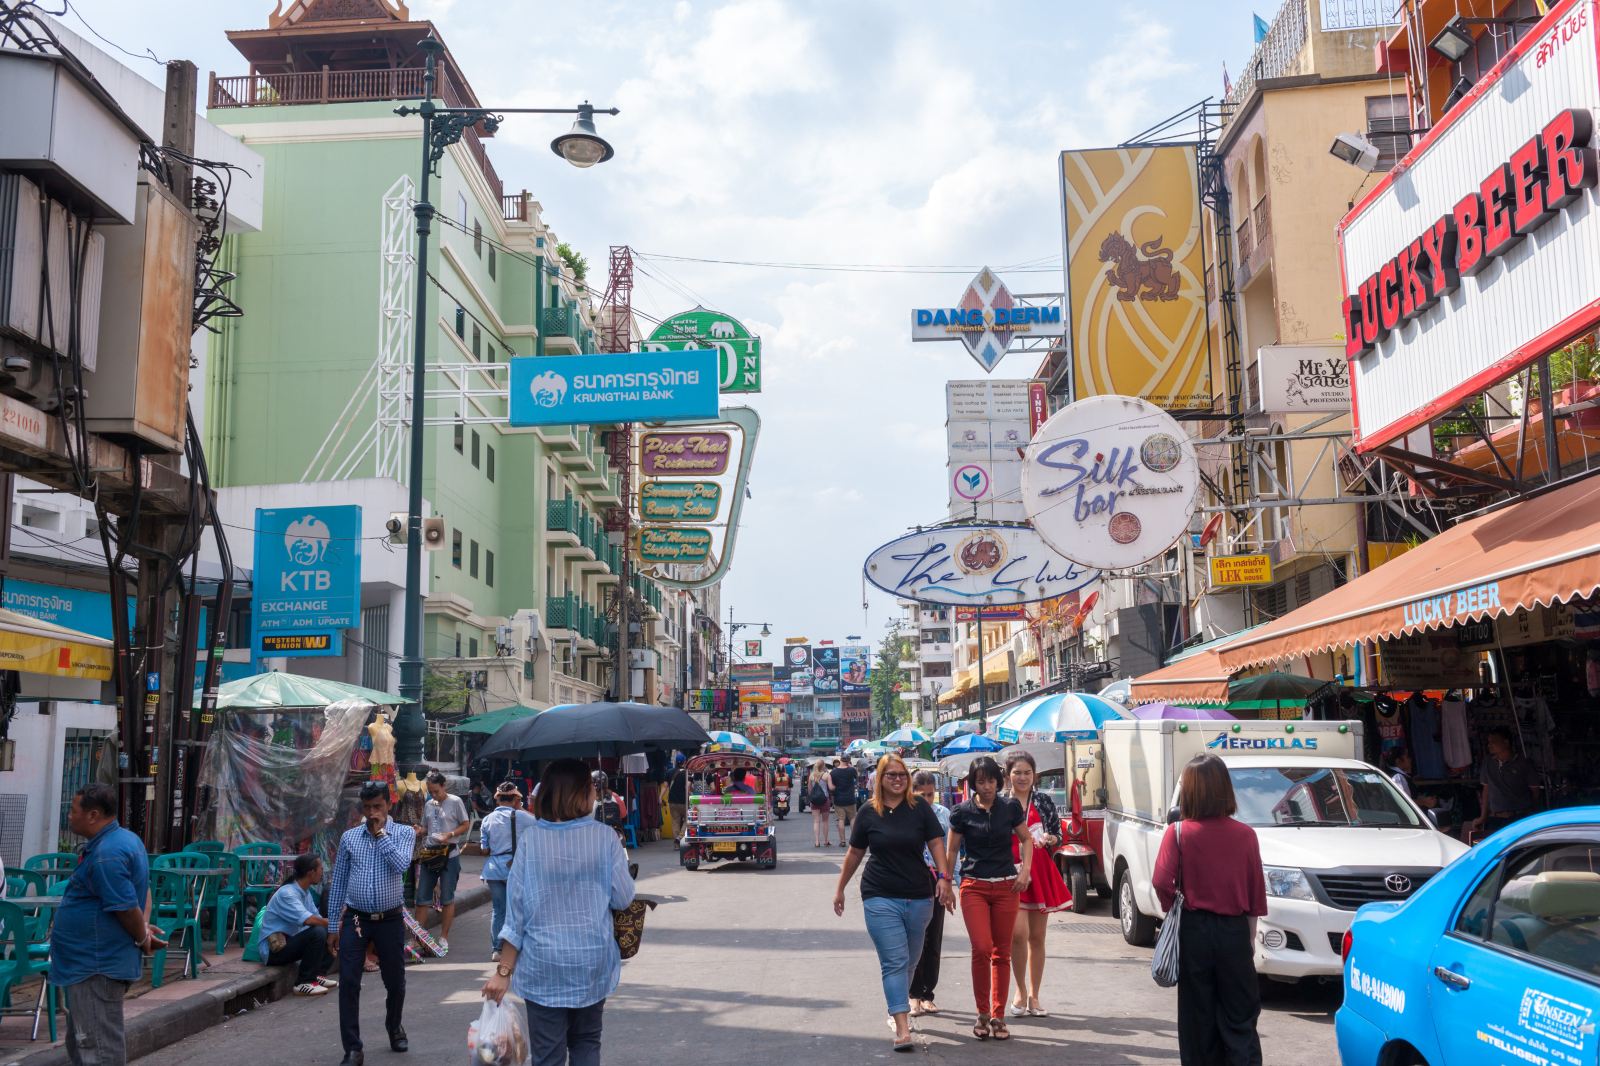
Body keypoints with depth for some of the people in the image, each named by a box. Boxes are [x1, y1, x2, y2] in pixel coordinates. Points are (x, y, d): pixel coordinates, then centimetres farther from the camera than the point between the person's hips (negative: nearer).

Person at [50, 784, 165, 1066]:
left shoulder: (105, 855, -24)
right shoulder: (125, 839, 10)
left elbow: (127, 907, -24)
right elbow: (143, 889, 18)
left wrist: (142, 938, -7)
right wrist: (143, 932, 6)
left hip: (95, 967, -11)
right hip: (91, 963, 11)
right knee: (81, 1043, 21)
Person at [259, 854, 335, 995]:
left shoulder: (305, 892, 8)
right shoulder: (287, 893, -22)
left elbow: (317, 918, 5)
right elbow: (308, 919, -33)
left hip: (291, 941, 10)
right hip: (274, 949, -10)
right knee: (318, 932, -28)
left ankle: (318, 975, 4)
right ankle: (304, 983, -19)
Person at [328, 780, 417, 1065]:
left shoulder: (404, 833, -1)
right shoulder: (349, 837, 3)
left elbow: (401, 865, -21)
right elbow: (338, 883, 6)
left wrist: (380, 832, -15)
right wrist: (333, 926, 5)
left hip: (390, 920, -1)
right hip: (355, 919, 1)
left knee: (395, 981, 11)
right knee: (348, 983, -5)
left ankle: (394, 1027, 38)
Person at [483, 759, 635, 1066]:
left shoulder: (530, 841, -6)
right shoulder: (605, 837, -8)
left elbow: (516, 910, -6)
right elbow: (623, 899, -4)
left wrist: (504, 971, 0)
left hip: (543, 966, 0)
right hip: (592, 962, 1)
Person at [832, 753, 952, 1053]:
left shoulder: (920, 808, 1)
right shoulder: (869, 812, 1)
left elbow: (936, 843, 2)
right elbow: (855, 853, 10)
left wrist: (943, 876, -13)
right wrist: (840, 888, 16)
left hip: (919, 898, 2)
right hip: (880, 898, -2)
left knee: (909, 961, 12)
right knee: (894, 962, -8)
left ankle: (897, 1008, 33)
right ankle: (902, 1028, -12)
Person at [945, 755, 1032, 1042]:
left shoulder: (1010, 807, 1)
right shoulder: (962, 813, -2)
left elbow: (1026, 839, 14)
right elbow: (951, 850, 6)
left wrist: (1025, 870, 0)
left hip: (1006, 887, 2)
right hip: (974, 886, -2)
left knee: (1002, 953, 5)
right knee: (981, 949, -14)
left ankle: (998, 1017, 16)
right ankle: (982, 1014, 2)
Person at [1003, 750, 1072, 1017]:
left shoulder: (1045, 802, 8)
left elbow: (1058, 834, 12)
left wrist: (1049, 839, -10)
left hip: (1041, 873, 3)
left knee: (1037, 937, 8)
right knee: (1019, 933, -15)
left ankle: (1033, 996, 21)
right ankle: (1021, 991, 5)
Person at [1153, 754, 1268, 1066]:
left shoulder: (1178, 833, -9)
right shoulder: (1245, 835, -4)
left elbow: (1162, 882, -17)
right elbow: (1256, 890, 2)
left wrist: (1172, 909, 2)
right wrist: (1251, 936, 12)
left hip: (1194, 930, -1)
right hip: (1235, 930, 1)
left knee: (1198, 1017, 10)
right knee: (1240, 1017, 8)